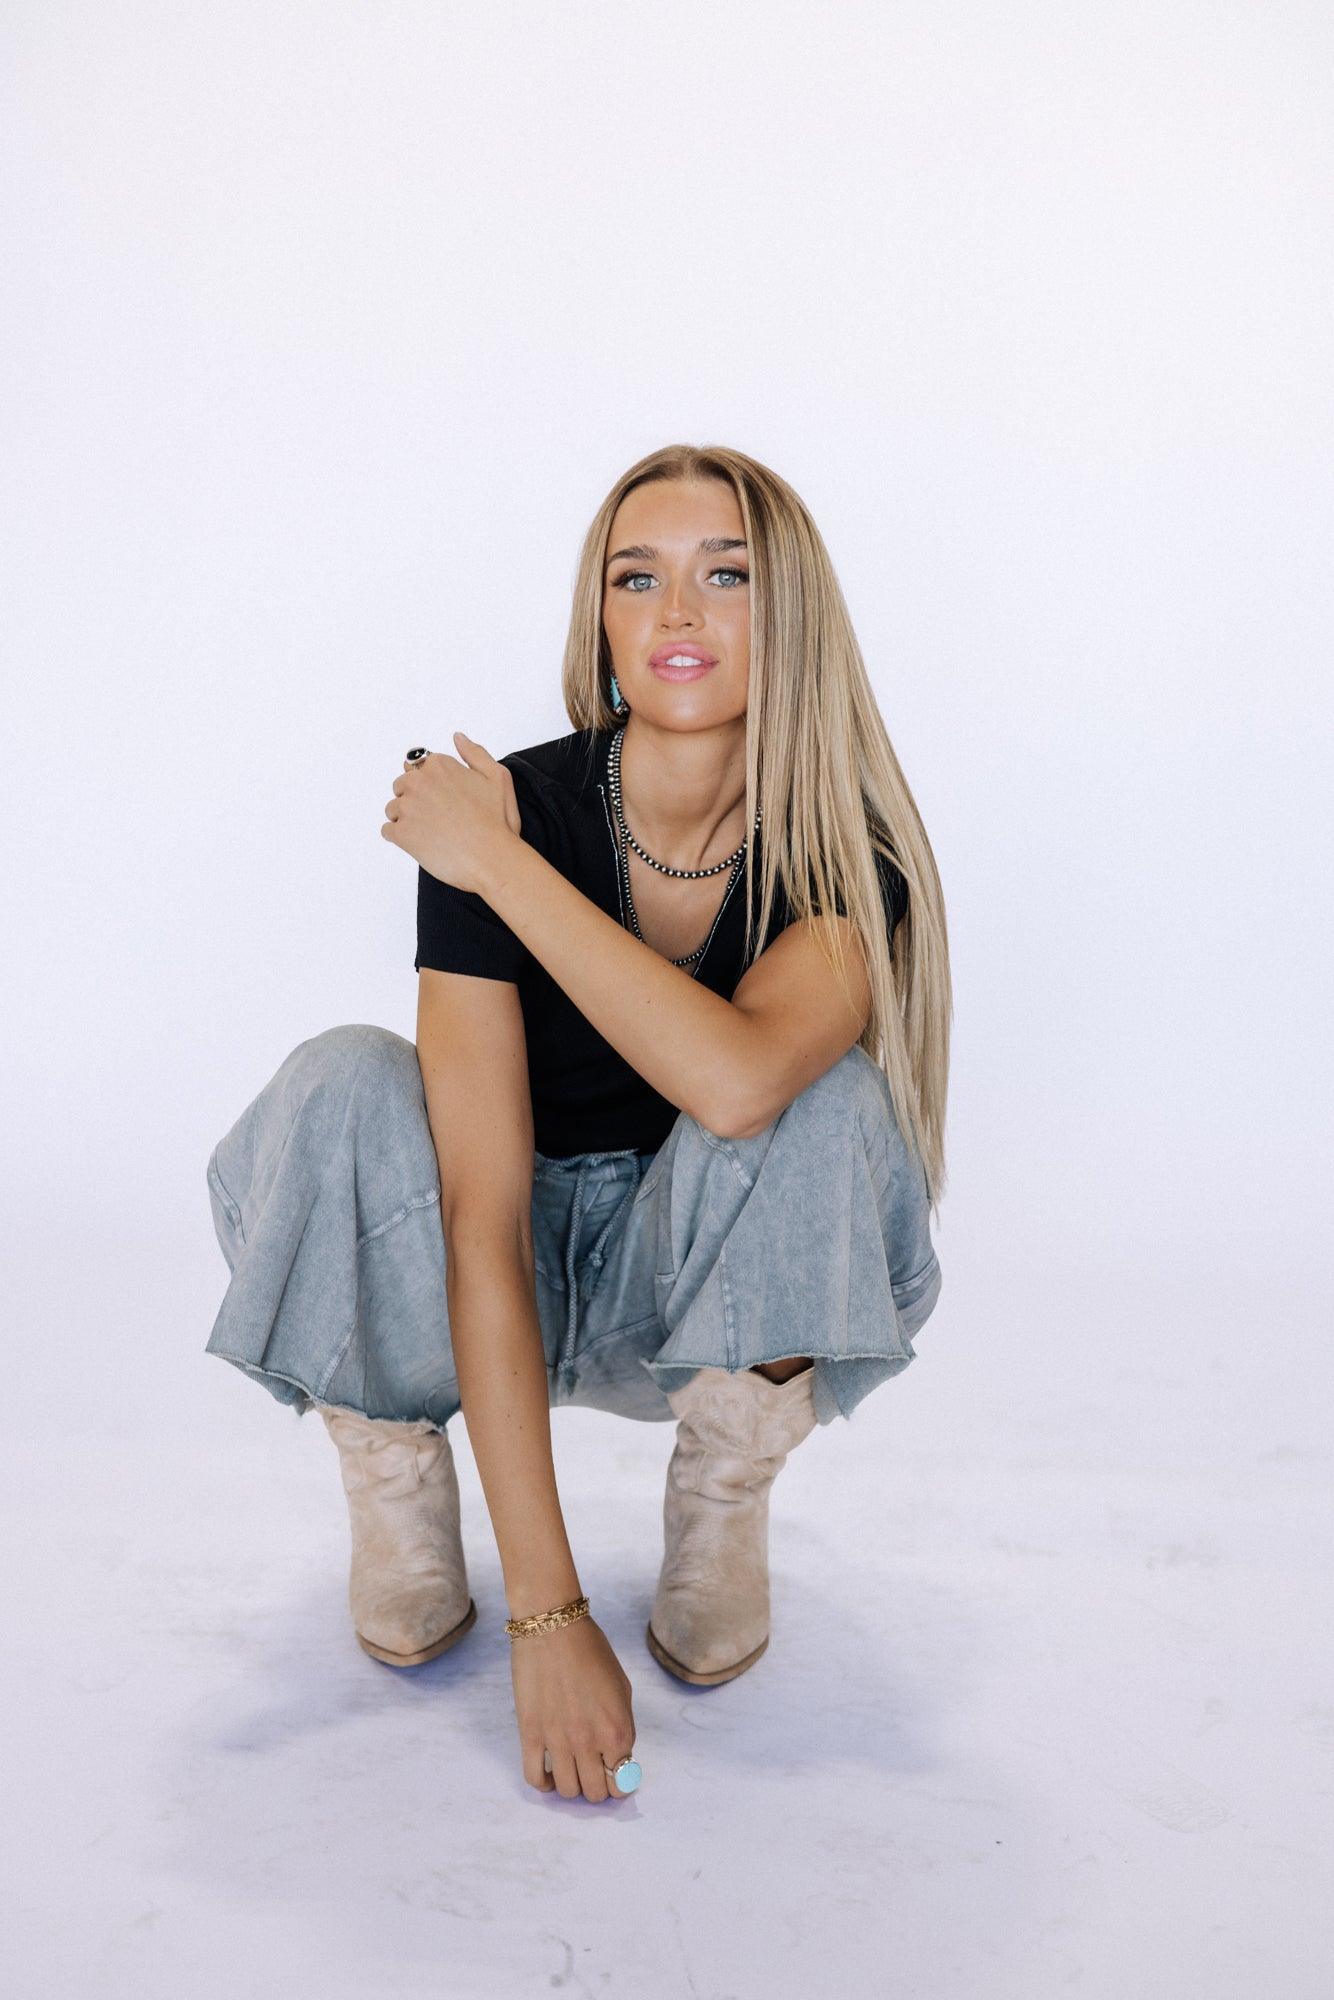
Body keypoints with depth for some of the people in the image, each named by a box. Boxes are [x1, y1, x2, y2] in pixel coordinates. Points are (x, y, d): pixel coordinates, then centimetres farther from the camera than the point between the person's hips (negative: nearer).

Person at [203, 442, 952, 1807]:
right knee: (342, 1084, -29)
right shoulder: (497, 814, -23)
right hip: (519, 1290, 0)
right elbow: (482, 1222, -29)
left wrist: (500, 865, -33)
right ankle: (398, 1487, -4)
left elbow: (735, 1081, -42)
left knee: (822, 1090, -31)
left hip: (724, 1288, 1)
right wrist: (547, 1614, -33)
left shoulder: (846, 847, -19)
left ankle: (724, 1499, -6)